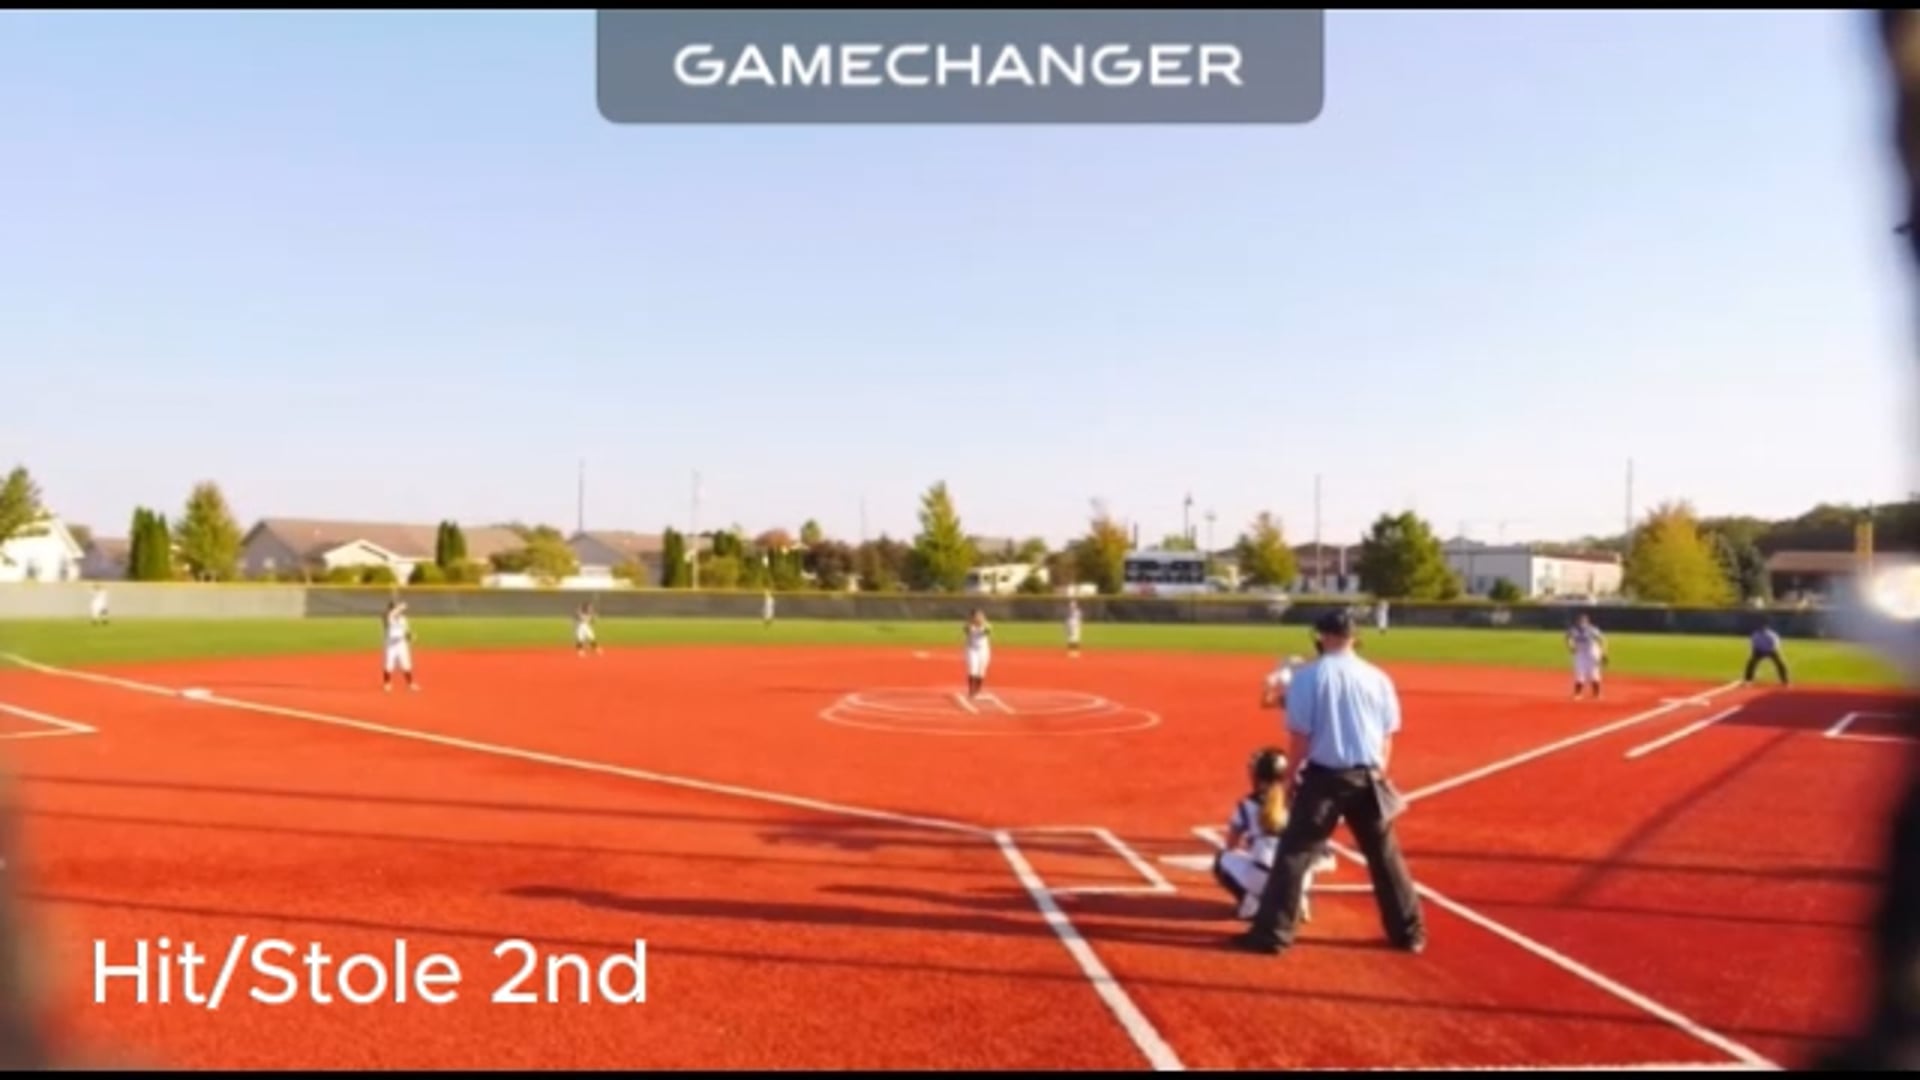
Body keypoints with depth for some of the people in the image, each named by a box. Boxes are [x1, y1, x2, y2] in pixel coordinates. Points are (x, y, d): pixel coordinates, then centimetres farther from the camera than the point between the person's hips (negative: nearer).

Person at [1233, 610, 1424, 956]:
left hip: (1324, 776, -3)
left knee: (1294, 853, 2)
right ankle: (1410, 932, 24)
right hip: (1367, 778, 4)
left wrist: (1294, 777, 1)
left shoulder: (1308, 676, -8)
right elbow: (1388, 736, 7)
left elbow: (1300, 735, -10)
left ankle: (1272, 933, 1)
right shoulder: (1377, 677, 3)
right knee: (1385, 856, 17)